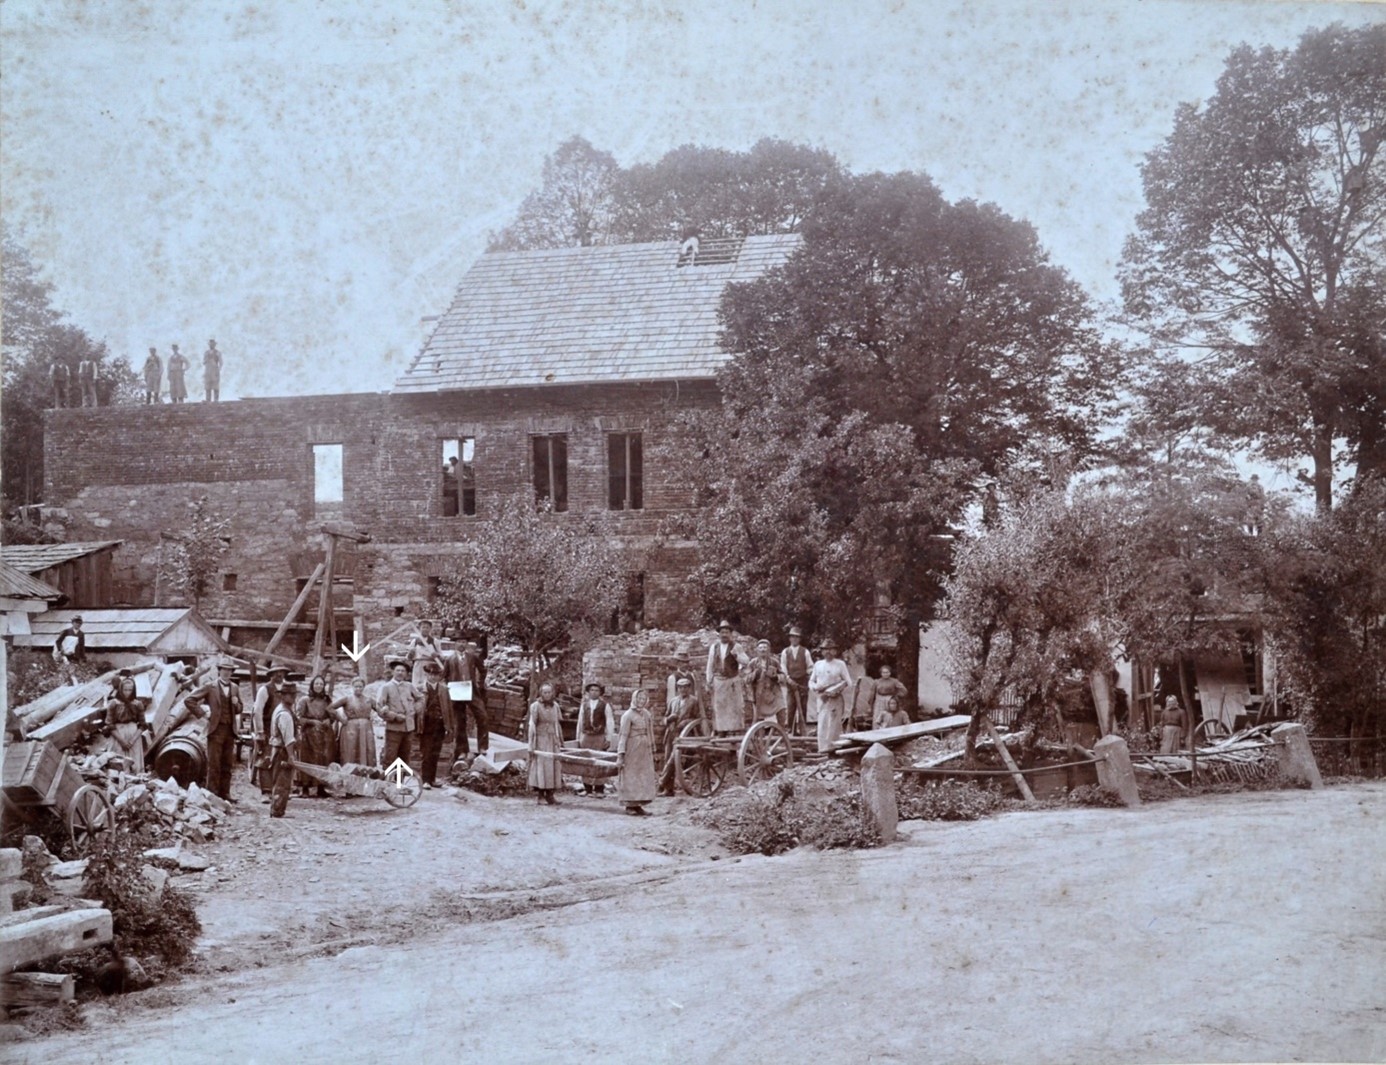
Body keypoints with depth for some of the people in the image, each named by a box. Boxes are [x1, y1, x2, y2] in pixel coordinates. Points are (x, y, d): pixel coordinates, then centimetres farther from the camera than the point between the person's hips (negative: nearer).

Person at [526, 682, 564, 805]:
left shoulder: (555, 705, 11)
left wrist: (560, 740, 18)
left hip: (553, 740, 5)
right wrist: (531, 744, -12)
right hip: (541, 740, -5)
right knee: (541, 766, -5)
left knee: (554, 766, 2)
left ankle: (550, 795, 7)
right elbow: (531, 725, -8)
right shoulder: (536, 706, -5)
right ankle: (541, 795, 0)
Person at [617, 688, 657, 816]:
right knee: (631, 777, -2)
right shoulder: (628, 715, -10)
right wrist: (620, 755, -17)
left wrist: (653, 751, 16)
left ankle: (637, 804, 11)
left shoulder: (647, 715, 8)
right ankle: (631, 805, 5)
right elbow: (623, 735, -13)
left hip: (645, 751, 6)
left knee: (645, 776, 5)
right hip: (632, 750, -6)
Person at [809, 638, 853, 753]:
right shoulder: (818, 664, 11)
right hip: (822, 699, 3)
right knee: (822, 726, 1)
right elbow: (811, 681, 16)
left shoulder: (840, 664, 1)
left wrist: (837, 690, -15)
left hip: (835, 699, -3)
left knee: (834, 726, -3)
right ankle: (823, 750, 6)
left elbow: (848, 682, -1)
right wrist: (815, 687, -7)